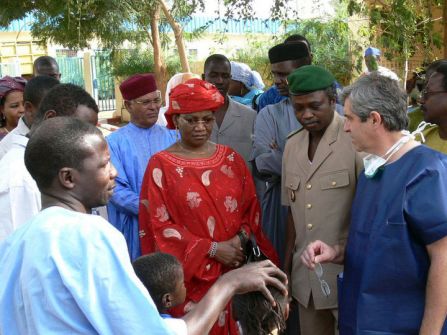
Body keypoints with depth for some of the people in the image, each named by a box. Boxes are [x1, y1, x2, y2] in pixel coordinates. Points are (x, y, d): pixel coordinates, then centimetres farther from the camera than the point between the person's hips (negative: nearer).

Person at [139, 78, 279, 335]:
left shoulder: (232, 159, 5)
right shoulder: (161, 165, -7)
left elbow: (251, 208, 10)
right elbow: (160, 226, -10)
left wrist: (241, 238, -10)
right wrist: (212, 249, -14)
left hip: (234, 268, 4)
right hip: (189, 272, -3)